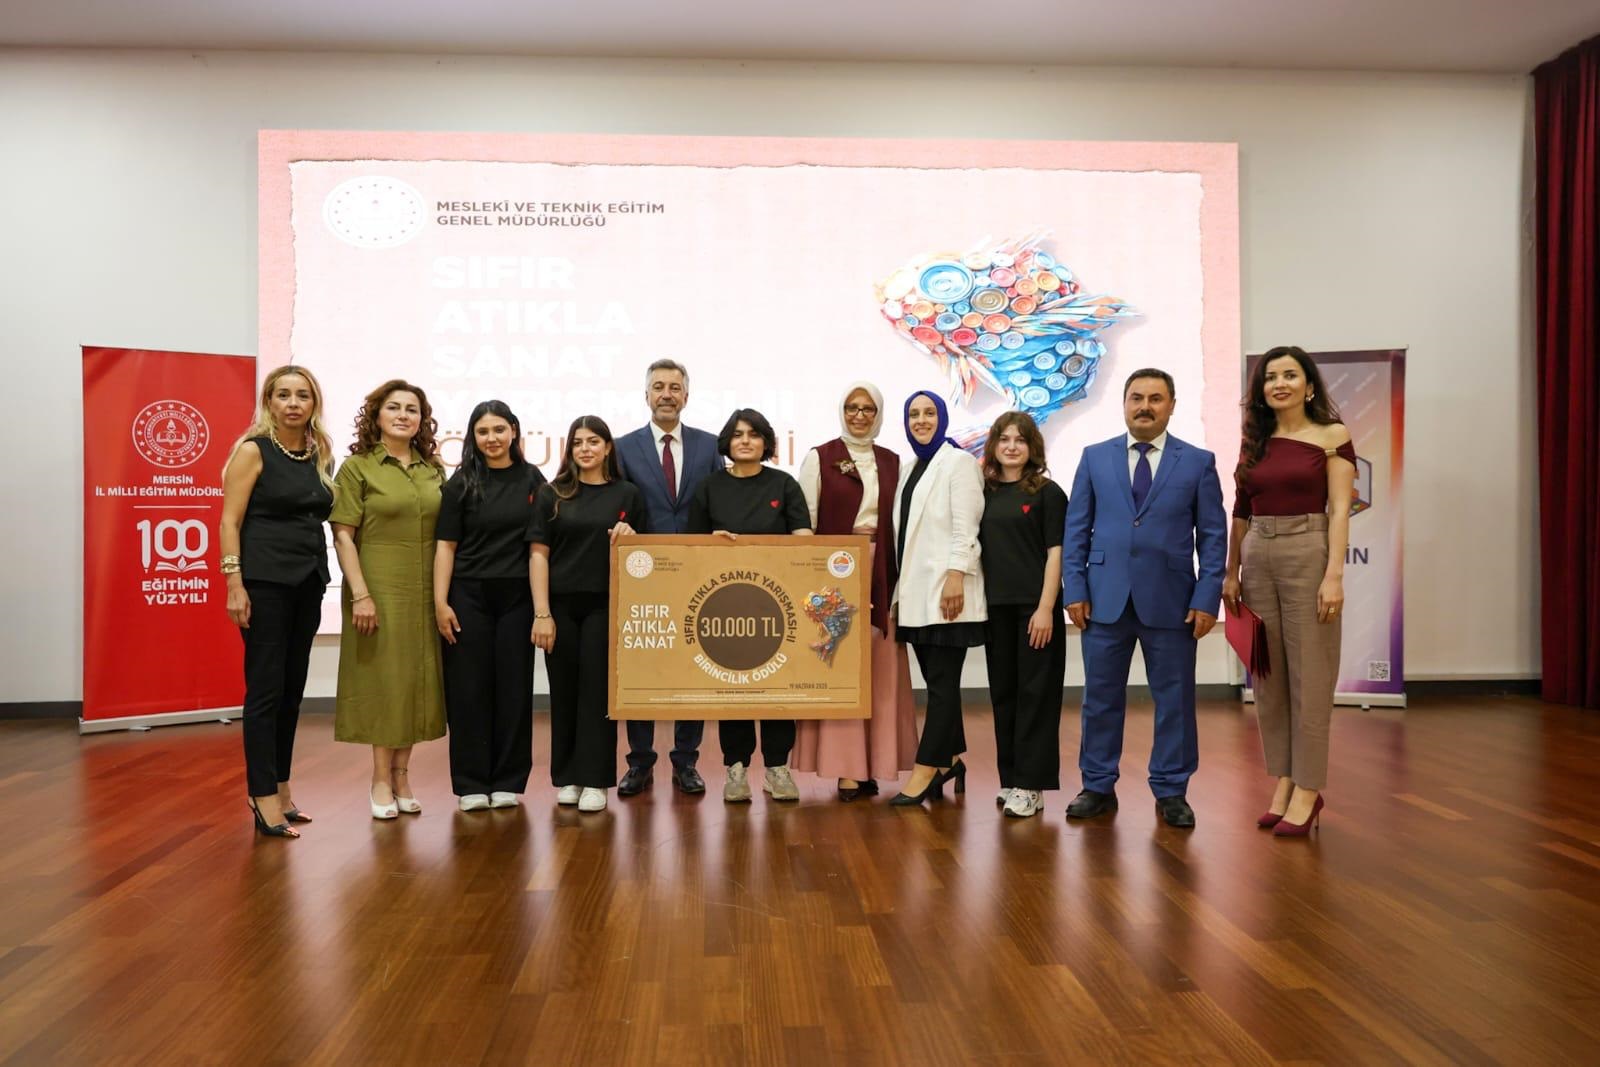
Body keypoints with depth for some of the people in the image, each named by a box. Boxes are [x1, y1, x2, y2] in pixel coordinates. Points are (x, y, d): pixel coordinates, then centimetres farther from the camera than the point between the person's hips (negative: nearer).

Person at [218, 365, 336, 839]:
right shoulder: (253, 450, -6)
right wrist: (234, 584, -17)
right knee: (265, 688, -3)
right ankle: (265, 798, 4)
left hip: (309, 580, 6)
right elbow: (230, 521, -10)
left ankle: (279, 786, 24)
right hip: (265, 580, -6)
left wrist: (323, 576, 8)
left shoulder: (321, 455, 10)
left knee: (293, 688, 12)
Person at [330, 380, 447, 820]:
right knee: (383, 679, 1)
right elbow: (343, 536, -7)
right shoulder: (357, 467, -2)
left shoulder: (434, 470, 9)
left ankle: (400, 773, 20)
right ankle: (381, 778, 14)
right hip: (380, 589, -4)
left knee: (417, 678, 8)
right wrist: (360, 594, -14)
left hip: (425, 592, 4)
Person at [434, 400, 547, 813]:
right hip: (468, 596, -1)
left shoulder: (531, 479, 6)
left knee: (513, 686, 5)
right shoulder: (461, 483, 2)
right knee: (469, 687, 2)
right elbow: (446, 545, 1)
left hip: (517, 596, 1)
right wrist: (440, 602, -7)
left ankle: (507, 781, 15)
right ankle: (471, 783, 12)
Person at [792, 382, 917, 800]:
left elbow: (900, 523, 11)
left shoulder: (892, 463, 12)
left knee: (880, 670, 3)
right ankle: (844, 767, 0)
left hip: (880, 575, 3)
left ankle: (871, 765, 10)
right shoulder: (819, 458, 3)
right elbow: (804, 523, 0)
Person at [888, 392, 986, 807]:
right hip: (916, 593, 7)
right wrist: (899, 593, 14)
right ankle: (950, 761, 22)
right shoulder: (909, 469, 17)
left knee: (943, 681, -4)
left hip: (945, 590, -7)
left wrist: (956, 577, -19)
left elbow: (964, 527, -11)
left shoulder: (958, 462, -3)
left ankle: (926, 770, -2)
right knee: (936, 680, 11)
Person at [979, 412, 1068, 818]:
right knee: (1003, 692, 10)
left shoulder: (1047, 493, -2)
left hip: (1034, 606, -4)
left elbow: (1055, 553, -6)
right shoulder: (985, 493, 10)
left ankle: (1031, 784, 4)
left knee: (1035, 693, -1)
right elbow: (978, 549, 12)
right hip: (996, 606, 5)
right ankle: (1009, 778, 20)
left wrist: (1046, 608, -14)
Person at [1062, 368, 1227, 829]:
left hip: (1171, 601, -1)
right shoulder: (1095, 457, 7)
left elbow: (1213, 535, 2)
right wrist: (1075, 589, -2)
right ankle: (1098, 786, 20)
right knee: (1101, 697, 8)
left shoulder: (1198, 461, 4)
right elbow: (1076, 529, 6)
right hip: (1105, 598, 1)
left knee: (1174, 699, 6)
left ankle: (1171, 791, 19)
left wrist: (1207, 599, -6)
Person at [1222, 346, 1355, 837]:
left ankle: (1308, 791, 7)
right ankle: (1283, 783, 17)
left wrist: (1334, 576, -15)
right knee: (1268, 677, 7)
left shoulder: (1332, 436, -1)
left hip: (1308, 556, -5)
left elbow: (1339, 510, -7)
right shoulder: (1254, 442, 11)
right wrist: (1231, 572, 11)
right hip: (1259, 559, 5)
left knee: (1309, 678, -1)